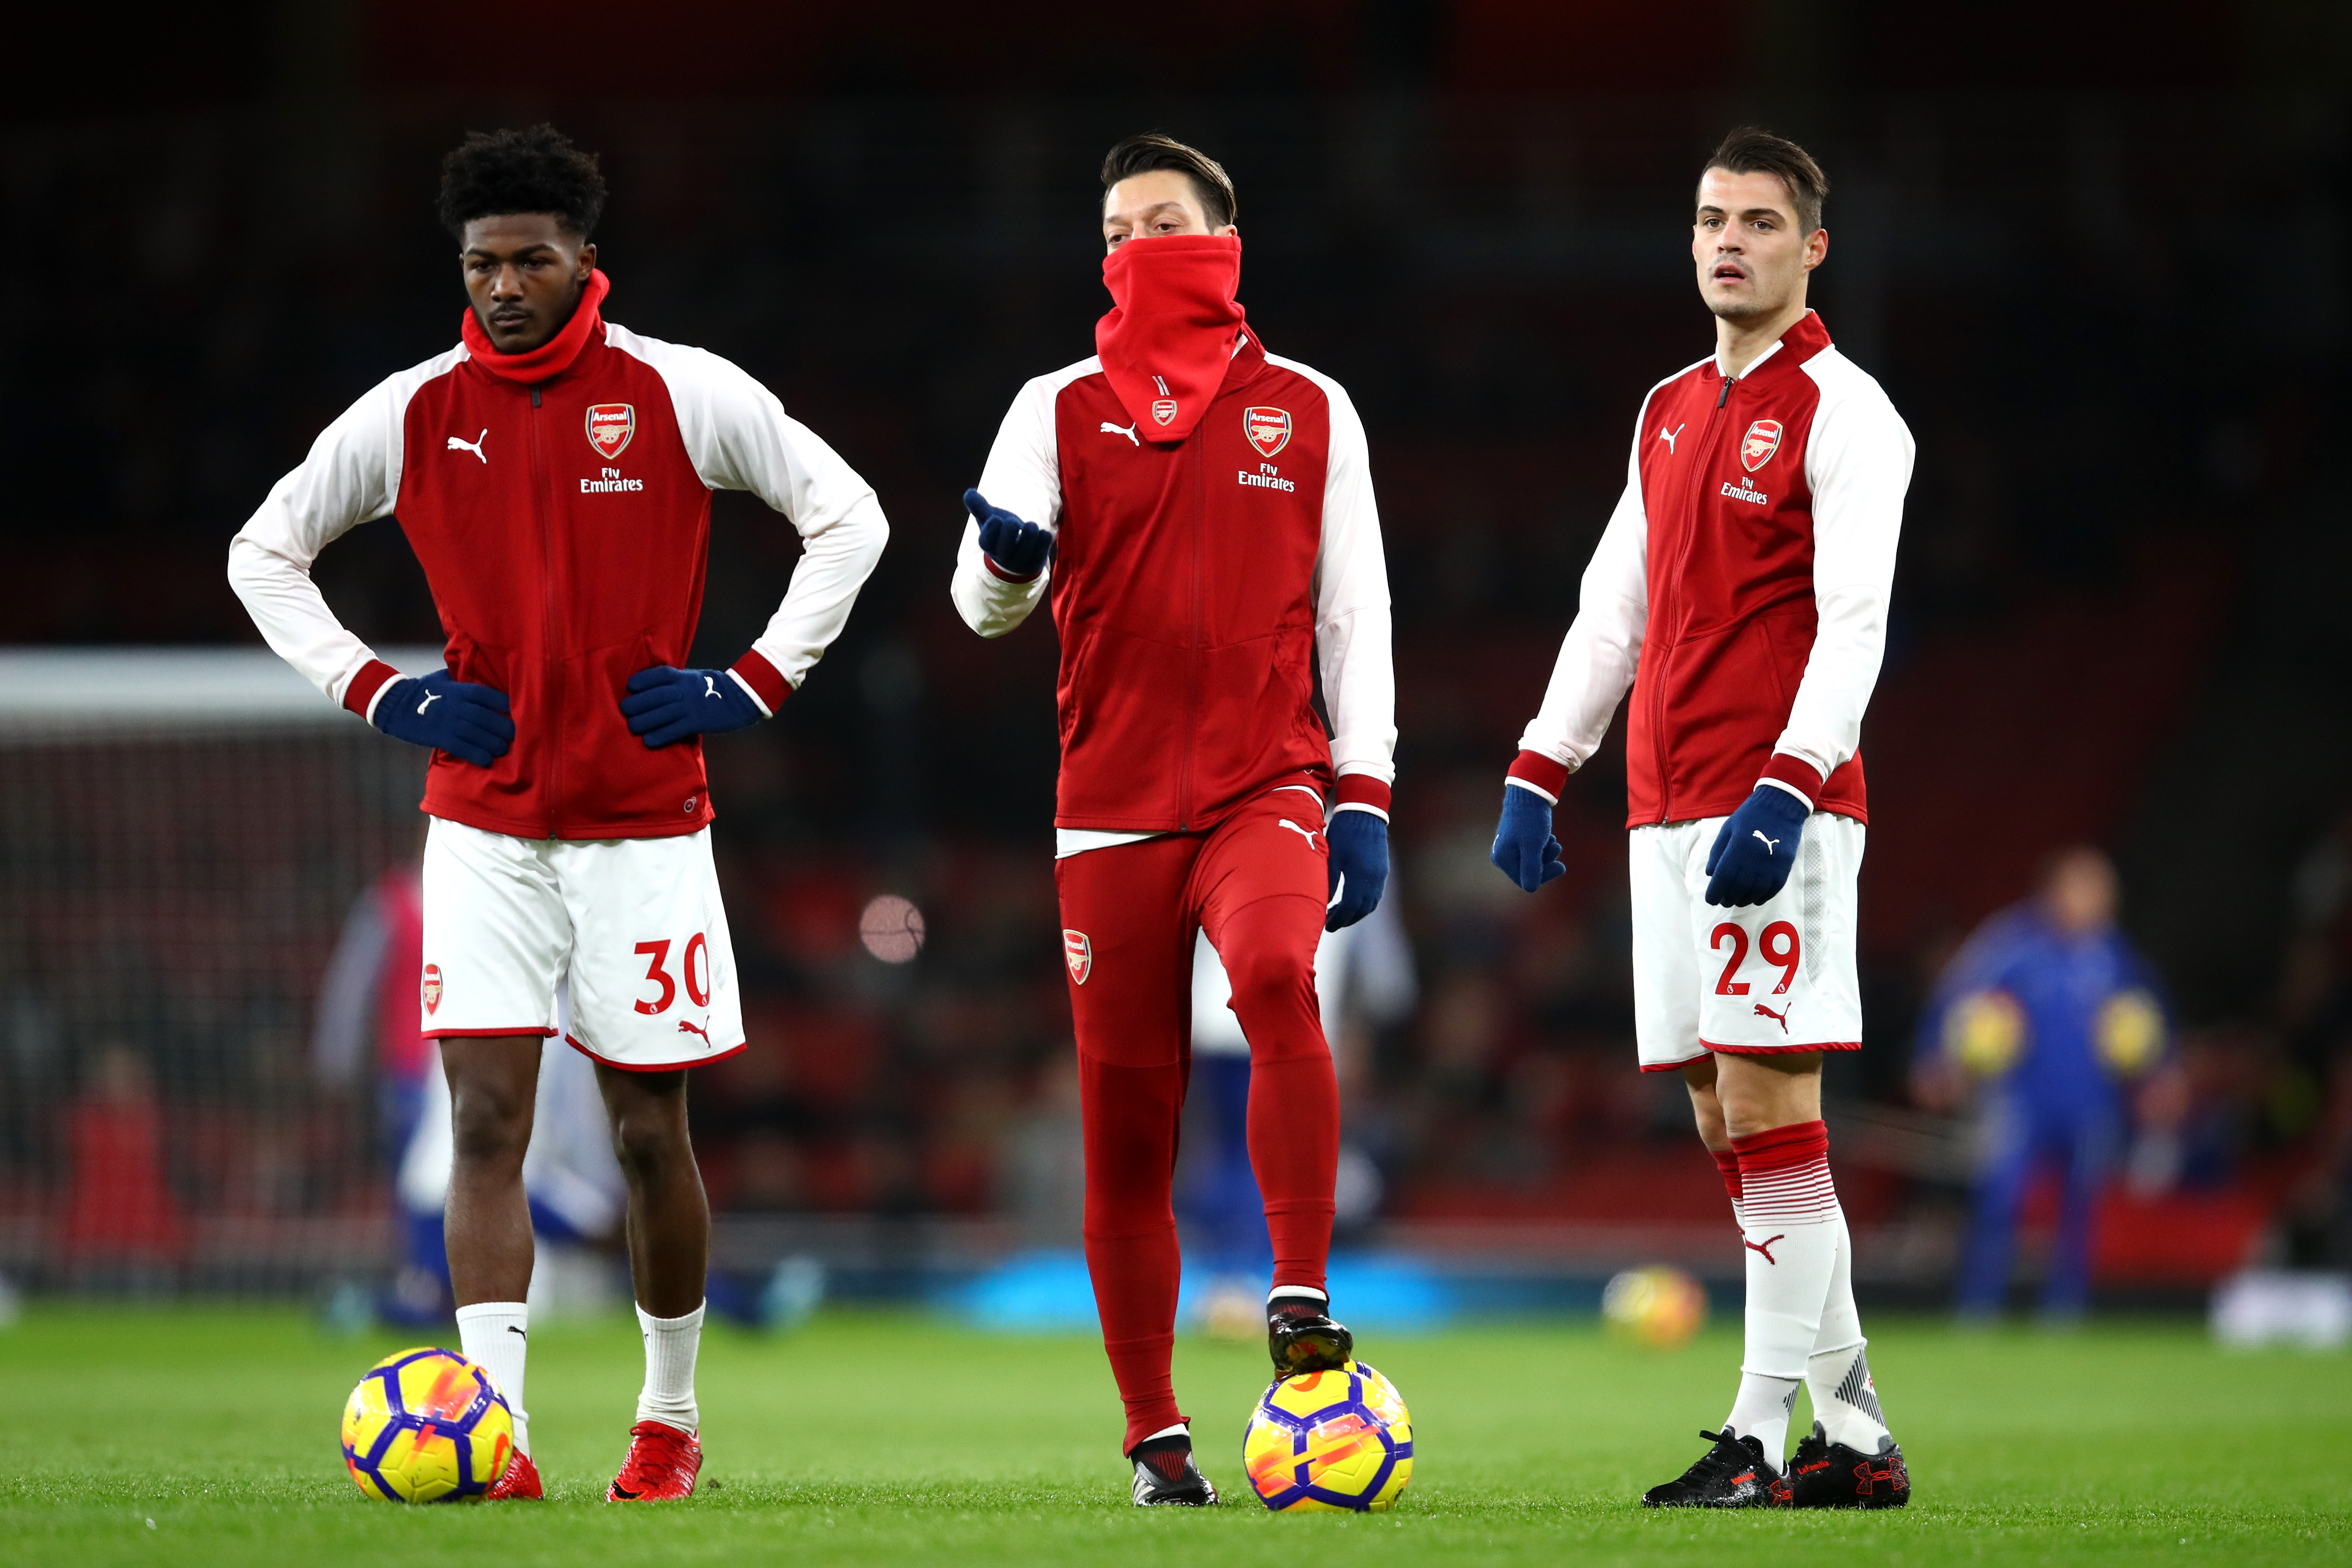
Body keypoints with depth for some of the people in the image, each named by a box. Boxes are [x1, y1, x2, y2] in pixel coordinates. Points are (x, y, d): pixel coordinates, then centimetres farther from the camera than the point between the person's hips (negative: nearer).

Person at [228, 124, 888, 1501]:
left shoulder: (680, 394, -5)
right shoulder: (414, 415, 1)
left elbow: (848, 516, 2)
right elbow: (266, 550, 13)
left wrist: (757, 682, -5)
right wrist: (374, 690, 1)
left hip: (645, 823, -1)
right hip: (484, 817, 1)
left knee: (651, 1128, 5)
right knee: (486, 1118, -10)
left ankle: (673, 1417, 23)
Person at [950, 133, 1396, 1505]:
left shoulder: (1309, 411, 9)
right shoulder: (1059, 409, 8)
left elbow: (1353, 611, 10)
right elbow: (988, 604, 0)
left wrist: (1363, 795, 3)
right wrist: (1004, 558, -24)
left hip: (1266, 786, -1)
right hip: (1112, 808, 1)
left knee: (1277, 974, -33)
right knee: (1125, 1133, 0)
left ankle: (1301, 1302, -27)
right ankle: (1157, 1437, 10)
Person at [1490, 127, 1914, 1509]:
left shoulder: (1839, 411, -5)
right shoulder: (1671, 411, 19)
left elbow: (1854, 626, -13)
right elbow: (1614, 606, 23)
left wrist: (1784, 792, -23)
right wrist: (1539, 771, 16)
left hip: (1778, 811, -8)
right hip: (1668, 815, 8)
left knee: (1768, 1110, -11)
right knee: (1730, 1129, 6)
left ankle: (1763, 1440, -10)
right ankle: (1855, 1437, 10)